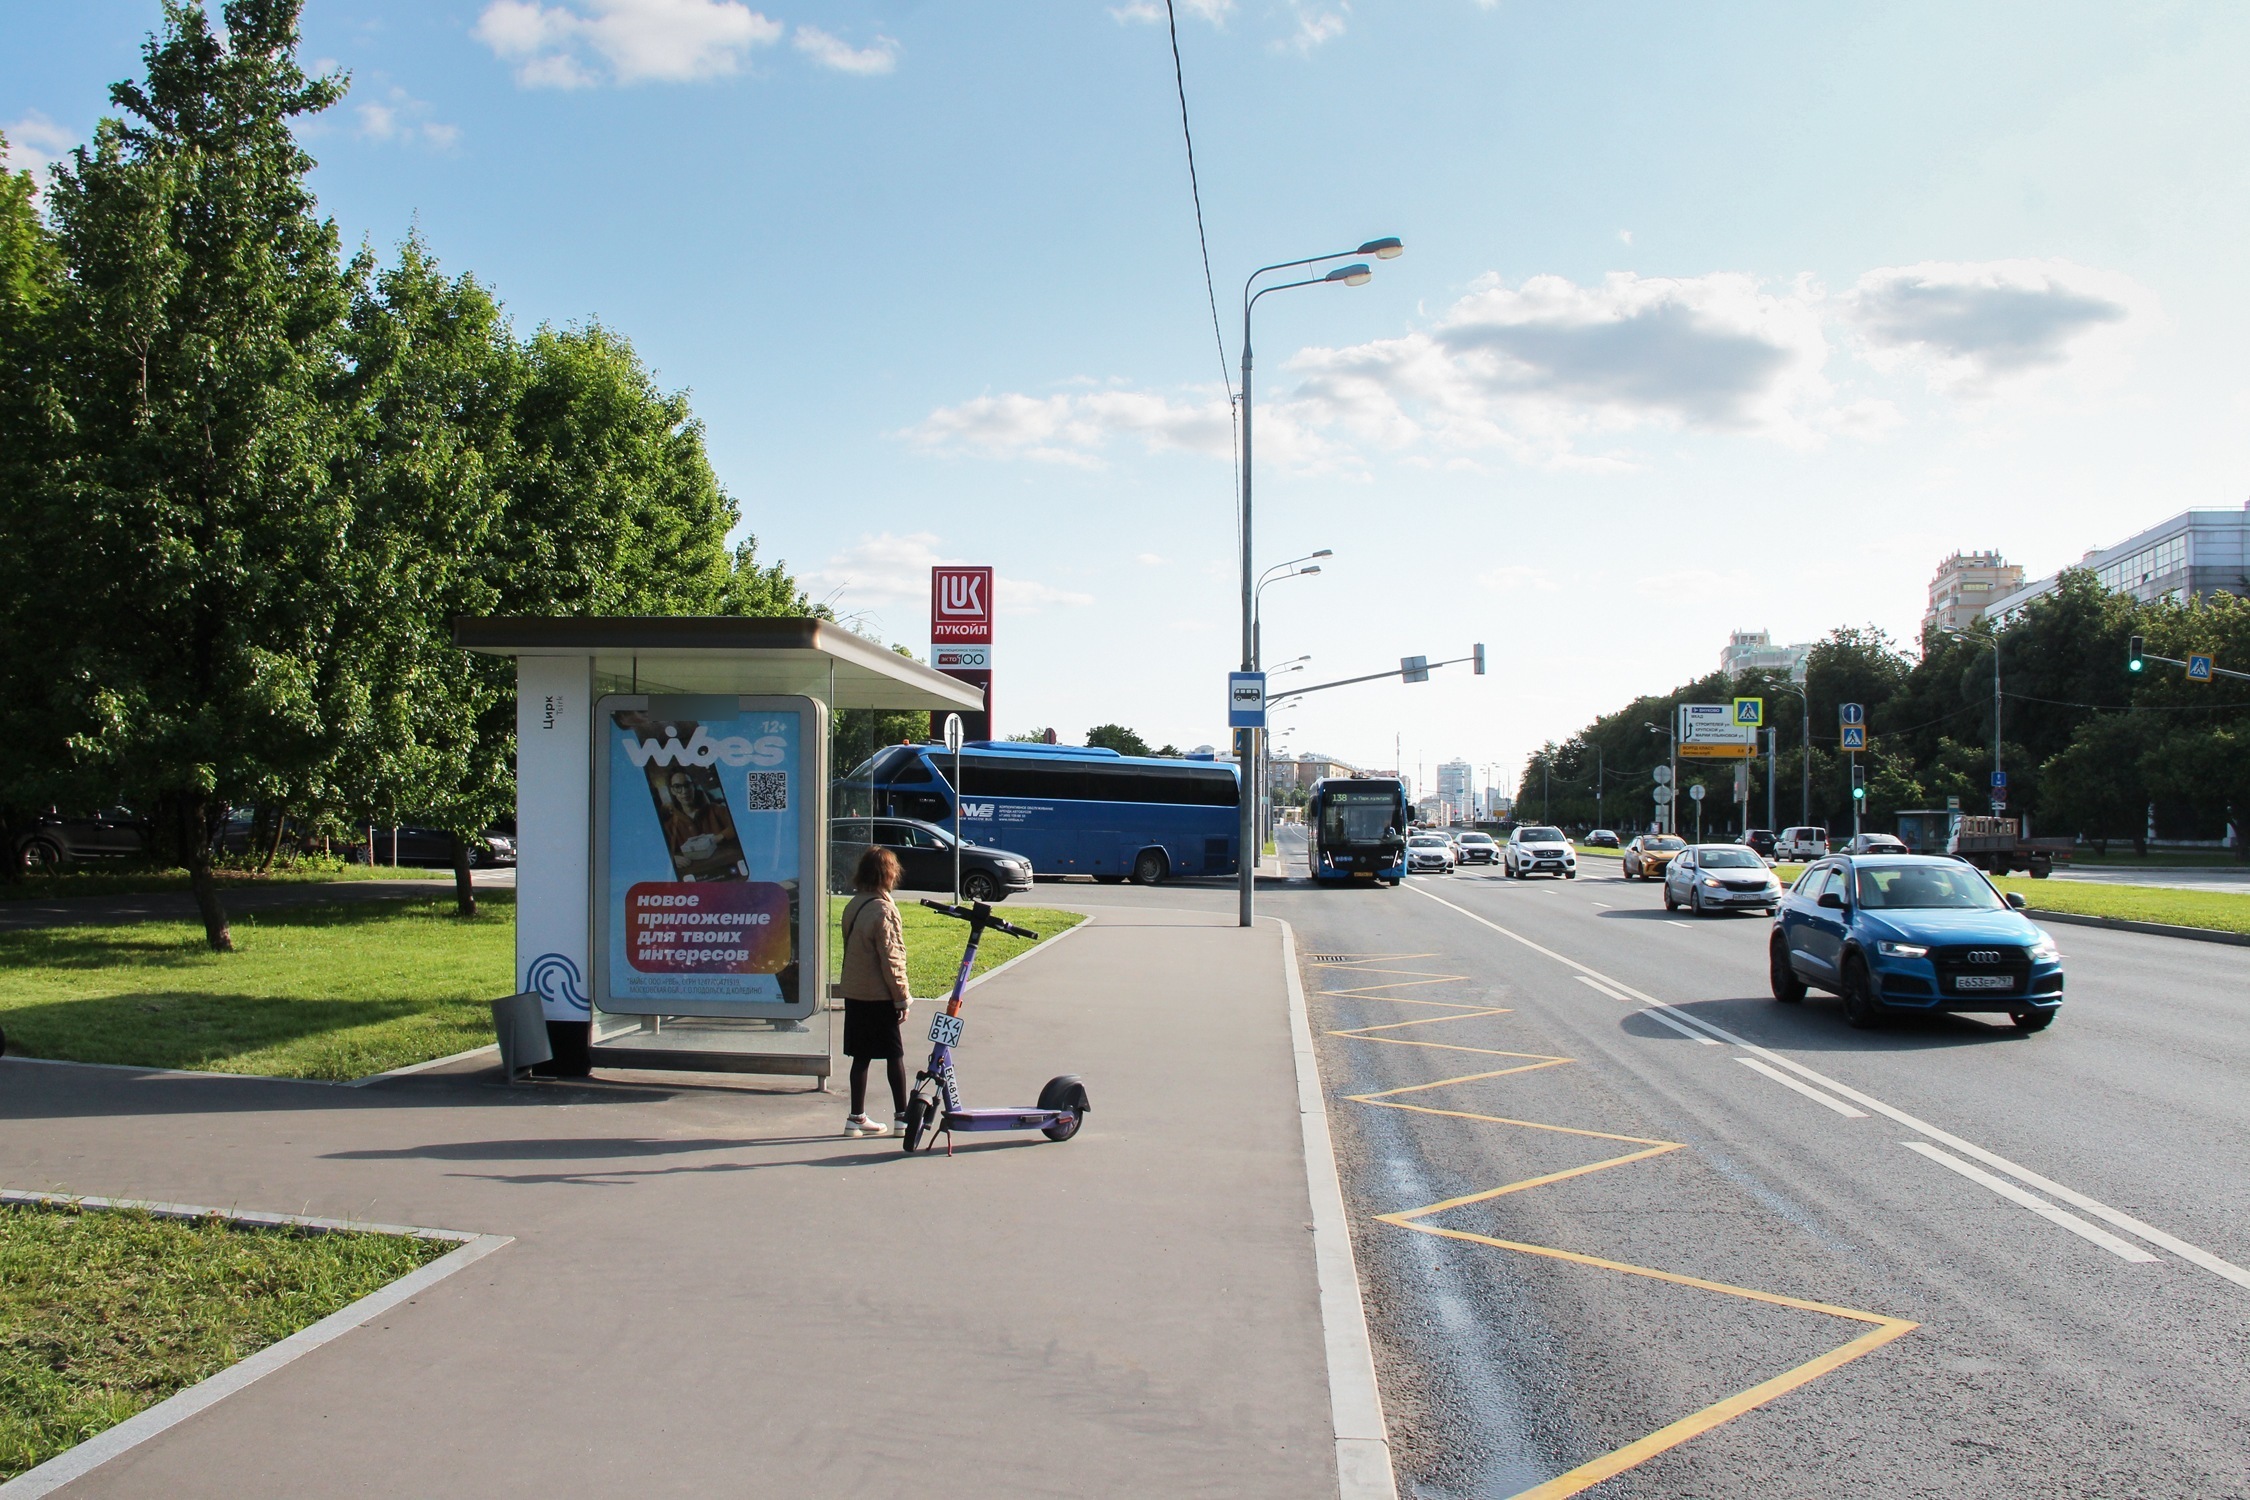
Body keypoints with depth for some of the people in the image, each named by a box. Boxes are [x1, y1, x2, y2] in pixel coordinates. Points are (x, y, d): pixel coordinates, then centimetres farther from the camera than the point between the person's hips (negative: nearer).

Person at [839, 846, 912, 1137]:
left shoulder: (853, 907, 6)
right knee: (895, 1056, 4)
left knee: (861, 1056, 10)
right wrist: (902, 998, -11)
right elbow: (891, 959, -17)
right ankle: (901, 1116, 9)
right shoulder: (884, 910, -17)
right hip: (881, 996, -7)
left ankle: (857, 1118, 13)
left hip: (854, 993, 7)